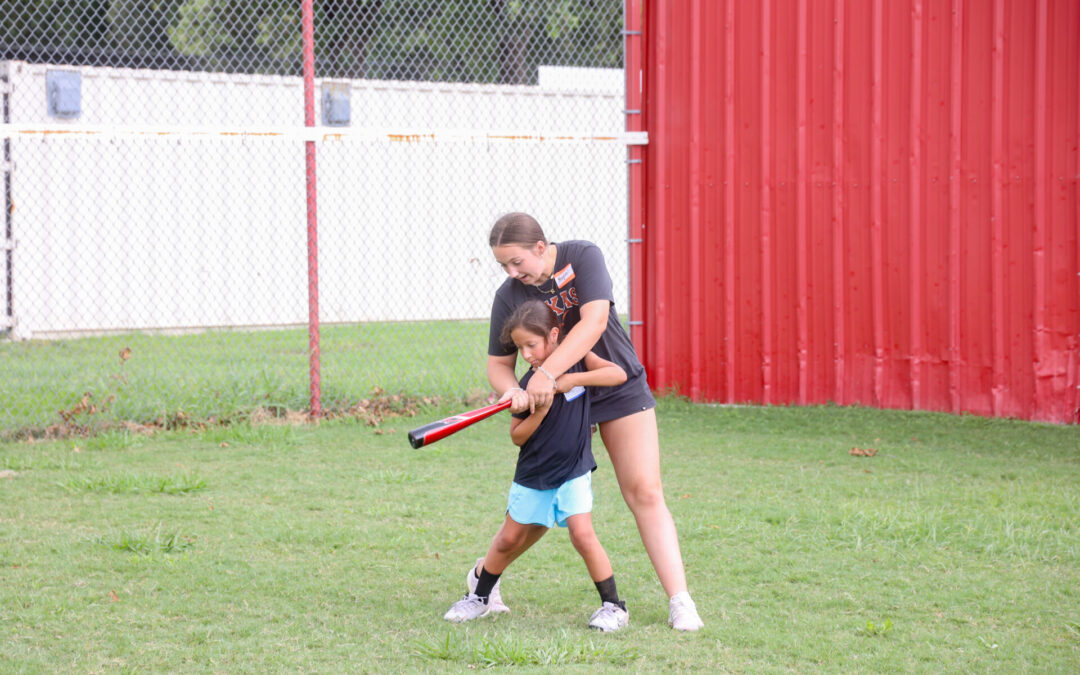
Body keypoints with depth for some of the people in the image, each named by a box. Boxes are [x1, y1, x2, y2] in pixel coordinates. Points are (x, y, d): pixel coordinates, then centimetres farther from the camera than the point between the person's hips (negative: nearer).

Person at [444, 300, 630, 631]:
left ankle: (613, 606, -4)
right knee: (509, 539, 8)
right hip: (533, 473, 2)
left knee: (582, 534, -16)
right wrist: (540, 413, -23)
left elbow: (619, 373, -19)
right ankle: (479, 595, 29)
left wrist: (574, 379, -26)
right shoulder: (529, 384, -9)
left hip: (573, 470, -2)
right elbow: (517, 436, -5)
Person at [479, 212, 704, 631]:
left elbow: (593, 322, -28)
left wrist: (547, 374, -36)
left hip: (620, 388, -1)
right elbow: (498, 363, -3)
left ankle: (679, 602, -9)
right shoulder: (509, 296, -9)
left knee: (645, 493, -9)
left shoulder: (583, 257, -16)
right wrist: (511, 391, -27)